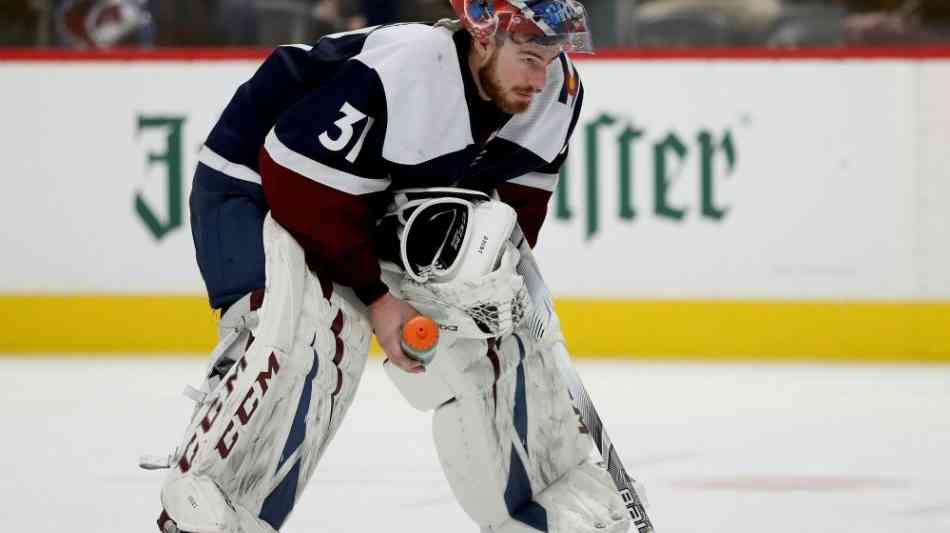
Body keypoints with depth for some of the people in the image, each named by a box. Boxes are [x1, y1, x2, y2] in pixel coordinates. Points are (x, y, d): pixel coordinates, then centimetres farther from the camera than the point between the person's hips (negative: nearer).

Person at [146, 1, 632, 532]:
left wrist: (499, 246, -18)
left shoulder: (558, 88, -14)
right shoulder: (397, 75, -37)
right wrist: (375, 296, -23)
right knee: (310, 334, -31)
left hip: (389, 206, 8)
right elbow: (306, 193, -31)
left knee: (496, 323, 3)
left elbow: (520, 196, 2)